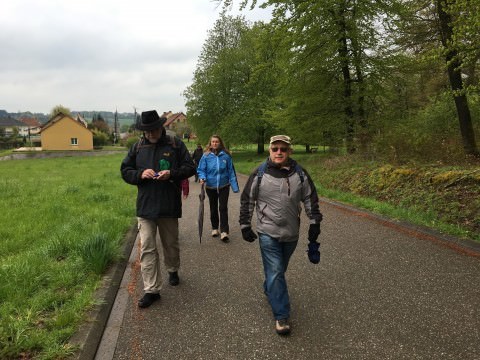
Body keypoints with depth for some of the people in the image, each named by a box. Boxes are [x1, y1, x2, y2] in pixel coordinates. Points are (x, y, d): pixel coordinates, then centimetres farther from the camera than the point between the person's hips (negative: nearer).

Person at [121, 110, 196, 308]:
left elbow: (189, 167, 0)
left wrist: (172, 173, -19)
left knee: (171, 243, 17)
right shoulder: (137, 147, 4)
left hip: (169, 206, -1)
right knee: (147, 249, -2)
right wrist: (140, 174, -13)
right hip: (145, 206, 1)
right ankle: (151, 290, 5)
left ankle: (173, 270, 44)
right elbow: (125, 171, 8)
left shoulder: (175, 144, -1)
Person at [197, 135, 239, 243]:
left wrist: (235, 186, -4)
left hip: (224, 186, -1)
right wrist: (202, 178, -22)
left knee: (223, 208, -5)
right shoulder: (206, 156, -8)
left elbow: (231, 171, -3)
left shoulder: (226, 155, -8)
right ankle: (215, 228, 33)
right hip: (210, 187, 2)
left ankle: (224, 231, -2)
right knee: (213, 208, 16)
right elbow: (201, 170, -1)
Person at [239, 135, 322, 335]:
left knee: (279, 269, 20)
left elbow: (310, 199, 8)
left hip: (291, 233, 3)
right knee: (275, 272, -6)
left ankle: (269, 291, 48)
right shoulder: (259, 174, -7)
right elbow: (247, 200, 1)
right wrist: (245, 225, 1)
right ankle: (281, 316, 3)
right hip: (268, 233, -3)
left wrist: (315, 222, 3)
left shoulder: (300, 174, 0)